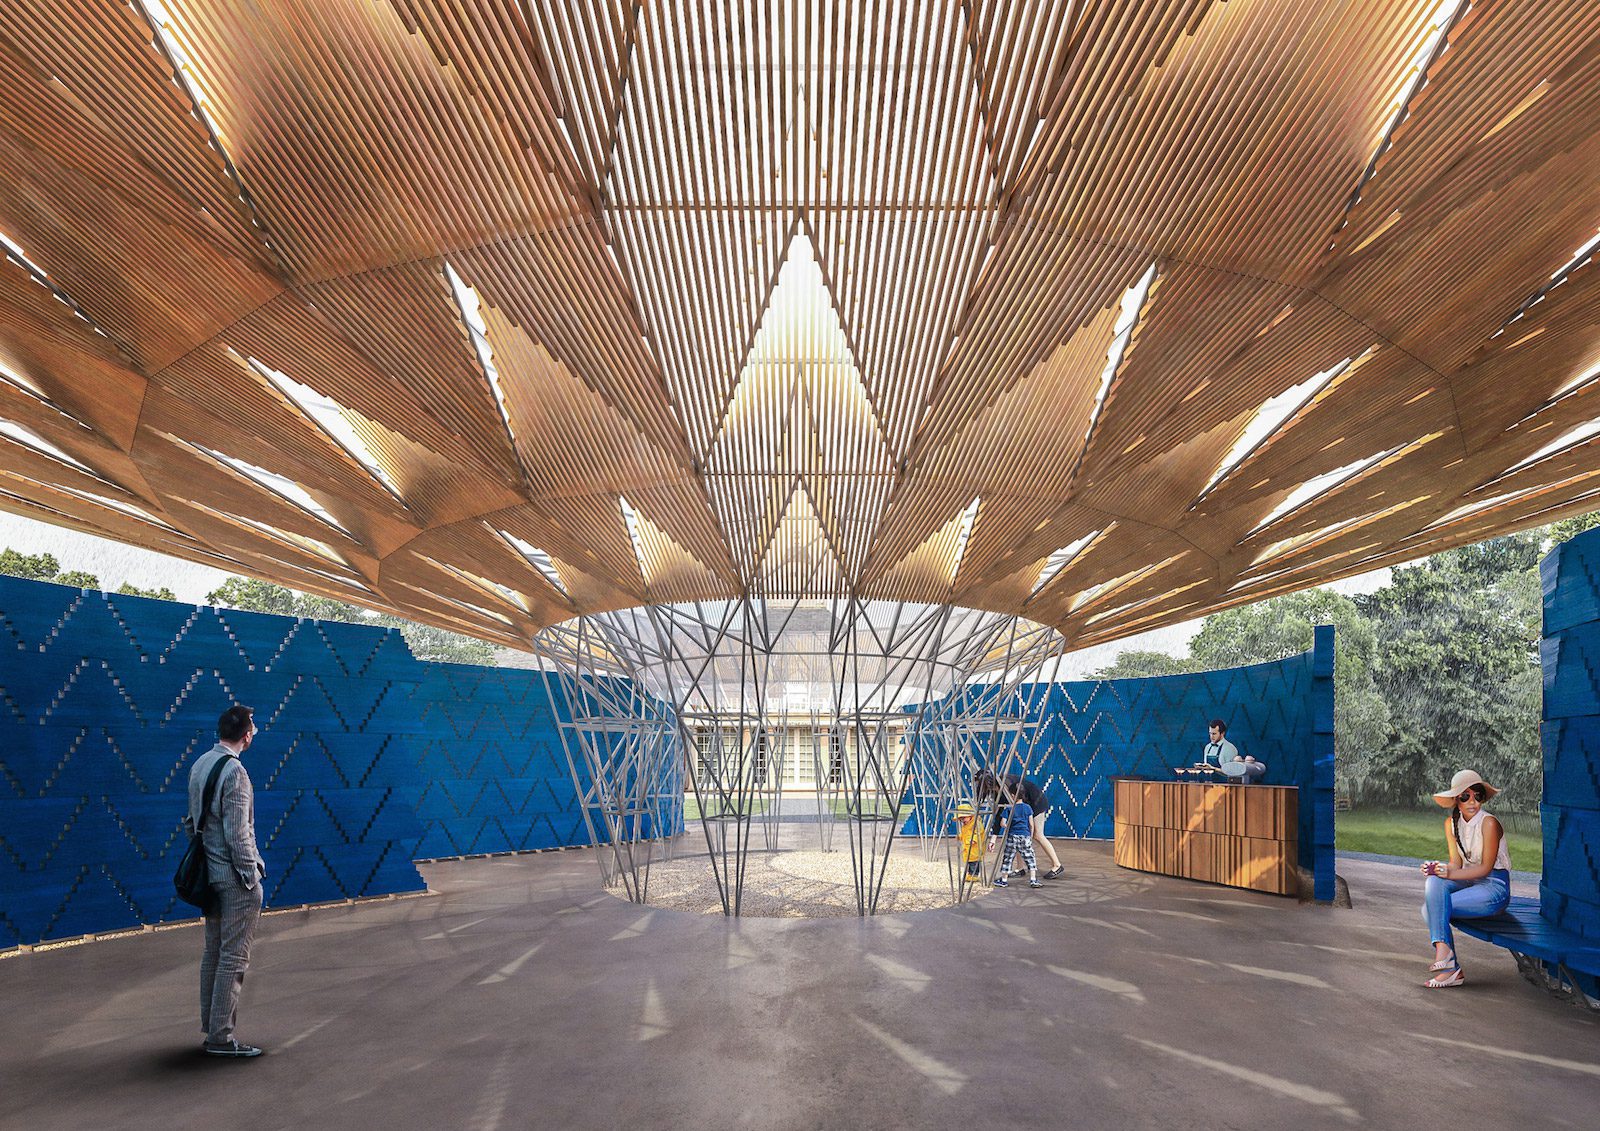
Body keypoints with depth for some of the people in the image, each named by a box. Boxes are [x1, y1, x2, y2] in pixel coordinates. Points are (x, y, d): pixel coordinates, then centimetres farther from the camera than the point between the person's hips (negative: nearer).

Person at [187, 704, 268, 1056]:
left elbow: (193, 819, 15)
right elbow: (237, 833, -20)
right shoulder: (234, 771, -19)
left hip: (210, 873, 9)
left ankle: (210, 1029, 25)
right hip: (234, 875, -9)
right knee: (233, 958, -2)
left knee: (213, 953, 16)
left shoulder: (199, 764, 9)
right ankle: (221, 1038, 3)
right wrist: (251, 880, -14)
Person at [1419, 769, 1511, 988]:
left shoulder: (1488, 823, -14)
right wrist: (1439, 869, -19)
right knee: (1434, 882, -26)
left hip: (1495, 887, -6)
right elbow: (1457, 863, 4)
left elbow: (1486, 867, -14)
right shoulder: (1451, 823, 5)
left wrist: (1450, 873, -26)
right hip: (1468, 882, 6)